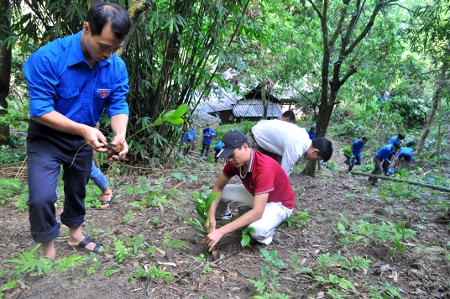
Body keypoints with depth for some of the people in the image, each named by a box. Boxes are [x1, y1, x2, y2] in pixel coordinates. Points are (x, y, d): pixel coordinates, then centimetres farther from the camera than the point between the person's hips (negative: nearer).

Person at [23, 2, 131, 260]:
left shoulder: (117, 67, -17)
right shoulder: (48, 58, -30)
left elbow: (118, 105, -11)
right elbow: (40, 110, -28)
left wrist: (120, 135, -32)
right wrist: (83, 129, -39)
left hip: (83, 139, 4)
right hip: (46, 138, -4)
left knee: (77, 190, 20)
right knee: (41, 197, -12)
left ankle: (75, 234, 45)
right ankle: (48, 250, 14)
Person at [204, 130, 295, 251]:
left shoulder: (264, 169, -38)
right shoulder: (235, 161, -16)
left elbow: (257, 212, -41)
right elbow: (218, 187, -4)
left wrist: (221, 232, -43)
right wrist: (211, 215, -20)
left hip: (279, 203, -7)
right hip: (255, 194, 7)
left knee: (257, 230, -36)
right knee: (222, 192, -9)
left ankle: (268, 224, 1)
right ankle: (221, 215, 25)